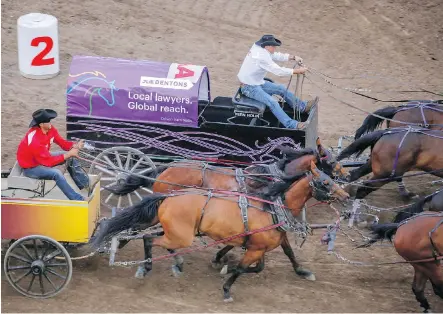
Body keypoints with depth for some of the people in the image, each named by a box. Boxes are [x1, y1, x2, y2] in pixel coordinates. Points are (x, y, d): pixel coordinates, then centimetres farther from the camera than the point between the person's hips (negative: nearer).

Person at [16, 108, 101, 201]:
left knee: (70, 157, -2)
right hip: (31, 167, -9)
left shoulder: (50, 129, -11)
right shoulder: (34, 140, -34)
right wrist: (68, 154, -27)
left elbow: (62, 142, 0)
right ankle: (79, 200, -24)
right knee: (56, 173, -30)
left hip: (43, 158, 9)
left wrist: (75, 146, -21)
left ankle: (86, 184, 0)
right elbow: (49, 161, -31)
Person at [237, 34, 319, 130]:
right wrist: (298, 71, -21)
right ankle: (291, 125, -28)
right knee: (272, 102, -24)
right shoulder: (261, 57, -29)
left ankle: (303, 106, 22)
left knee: (281, 89, 12)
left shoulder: (258, 47, -1)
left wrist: (293, 57, -3)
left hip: (258, 82, 10)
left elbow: (277, 56, 10)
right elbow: (279, 71, -28)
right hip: (249, 87, -10)